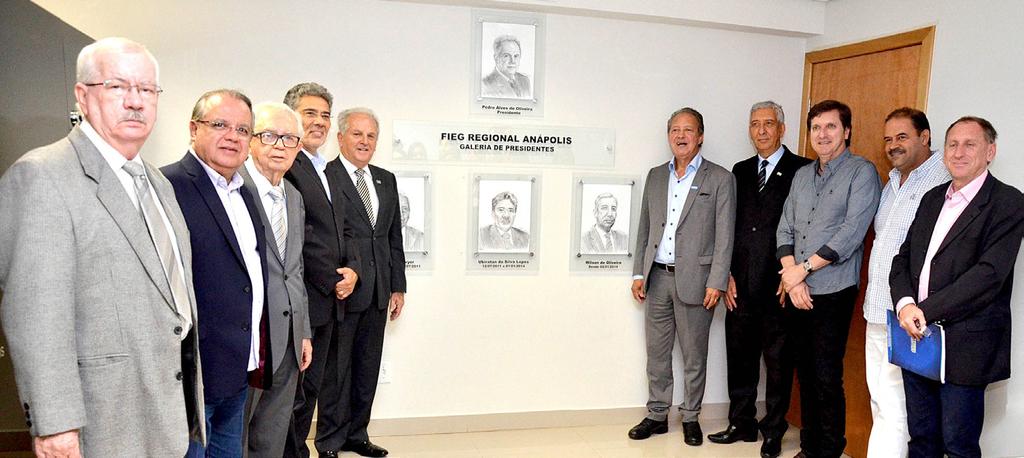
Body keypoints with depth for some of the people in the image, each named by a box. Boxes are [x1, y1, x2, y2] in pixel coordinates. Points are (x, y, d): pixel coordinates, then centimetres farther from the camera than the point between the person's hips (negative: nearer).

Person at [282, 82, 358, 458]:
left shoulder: (328, 175, 19)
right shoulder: (285, 166, -11)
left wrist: (351, 270, 3)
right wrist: (332, 281, -11)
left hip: (334, 300, 9)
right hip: (307, 301, -9)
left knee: (327, 384, 16)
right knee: (302, 388, 2)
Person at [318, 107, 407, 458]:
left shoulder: (386, 180, 14)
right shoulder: (322, 177, -7)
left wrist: (398, 287, 11)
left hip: (378, 294, 6)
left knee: (368, 369, 14)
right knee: (337, 369, 5)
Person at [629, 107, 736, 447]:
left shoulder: (720, 179, -2)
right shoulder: (655, 176, 12)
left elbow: (724, 236, -6)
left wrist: (716, 283, -11)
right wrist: (639, 273, 8)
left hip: (694, 279, -4)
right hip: (658, 278, 4)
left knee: (694, 356, 7)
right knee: (656, 353, 11)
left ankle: (691, 418, 23)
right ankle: (657, 415, 25)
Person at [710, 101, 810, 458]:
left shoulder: (802, 170, -3)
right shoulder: (740, 171, 13)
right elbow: (730, 225, 11)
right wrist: (728, 275, 5)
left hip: (778, 286, -4)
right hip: (741, 286, 5)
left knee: (778, 362, 7)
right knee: (740, 358, 13)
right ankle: (742, 424, 28)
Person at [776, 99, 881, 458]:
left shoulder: (862, 172, -5)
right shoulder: (802, 175, 14)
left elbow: (851, 233, -14)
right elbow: (785, 230, 9)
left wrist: (803, 268, -12)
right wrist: (791, 276, -5)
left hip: (833, 293, -6)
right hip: (797, 293, 6)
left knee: (826, 378, -2)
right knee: (805, 375, 13)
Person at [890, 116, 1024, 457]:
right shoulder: (932, 198, 13)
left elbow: (989, 274, -18)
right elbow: (903, 258, 10)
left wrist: (925, 310, -19)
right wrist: (904, 303, -9)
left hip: (964, 347, -6)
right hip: (918, 338, 6)